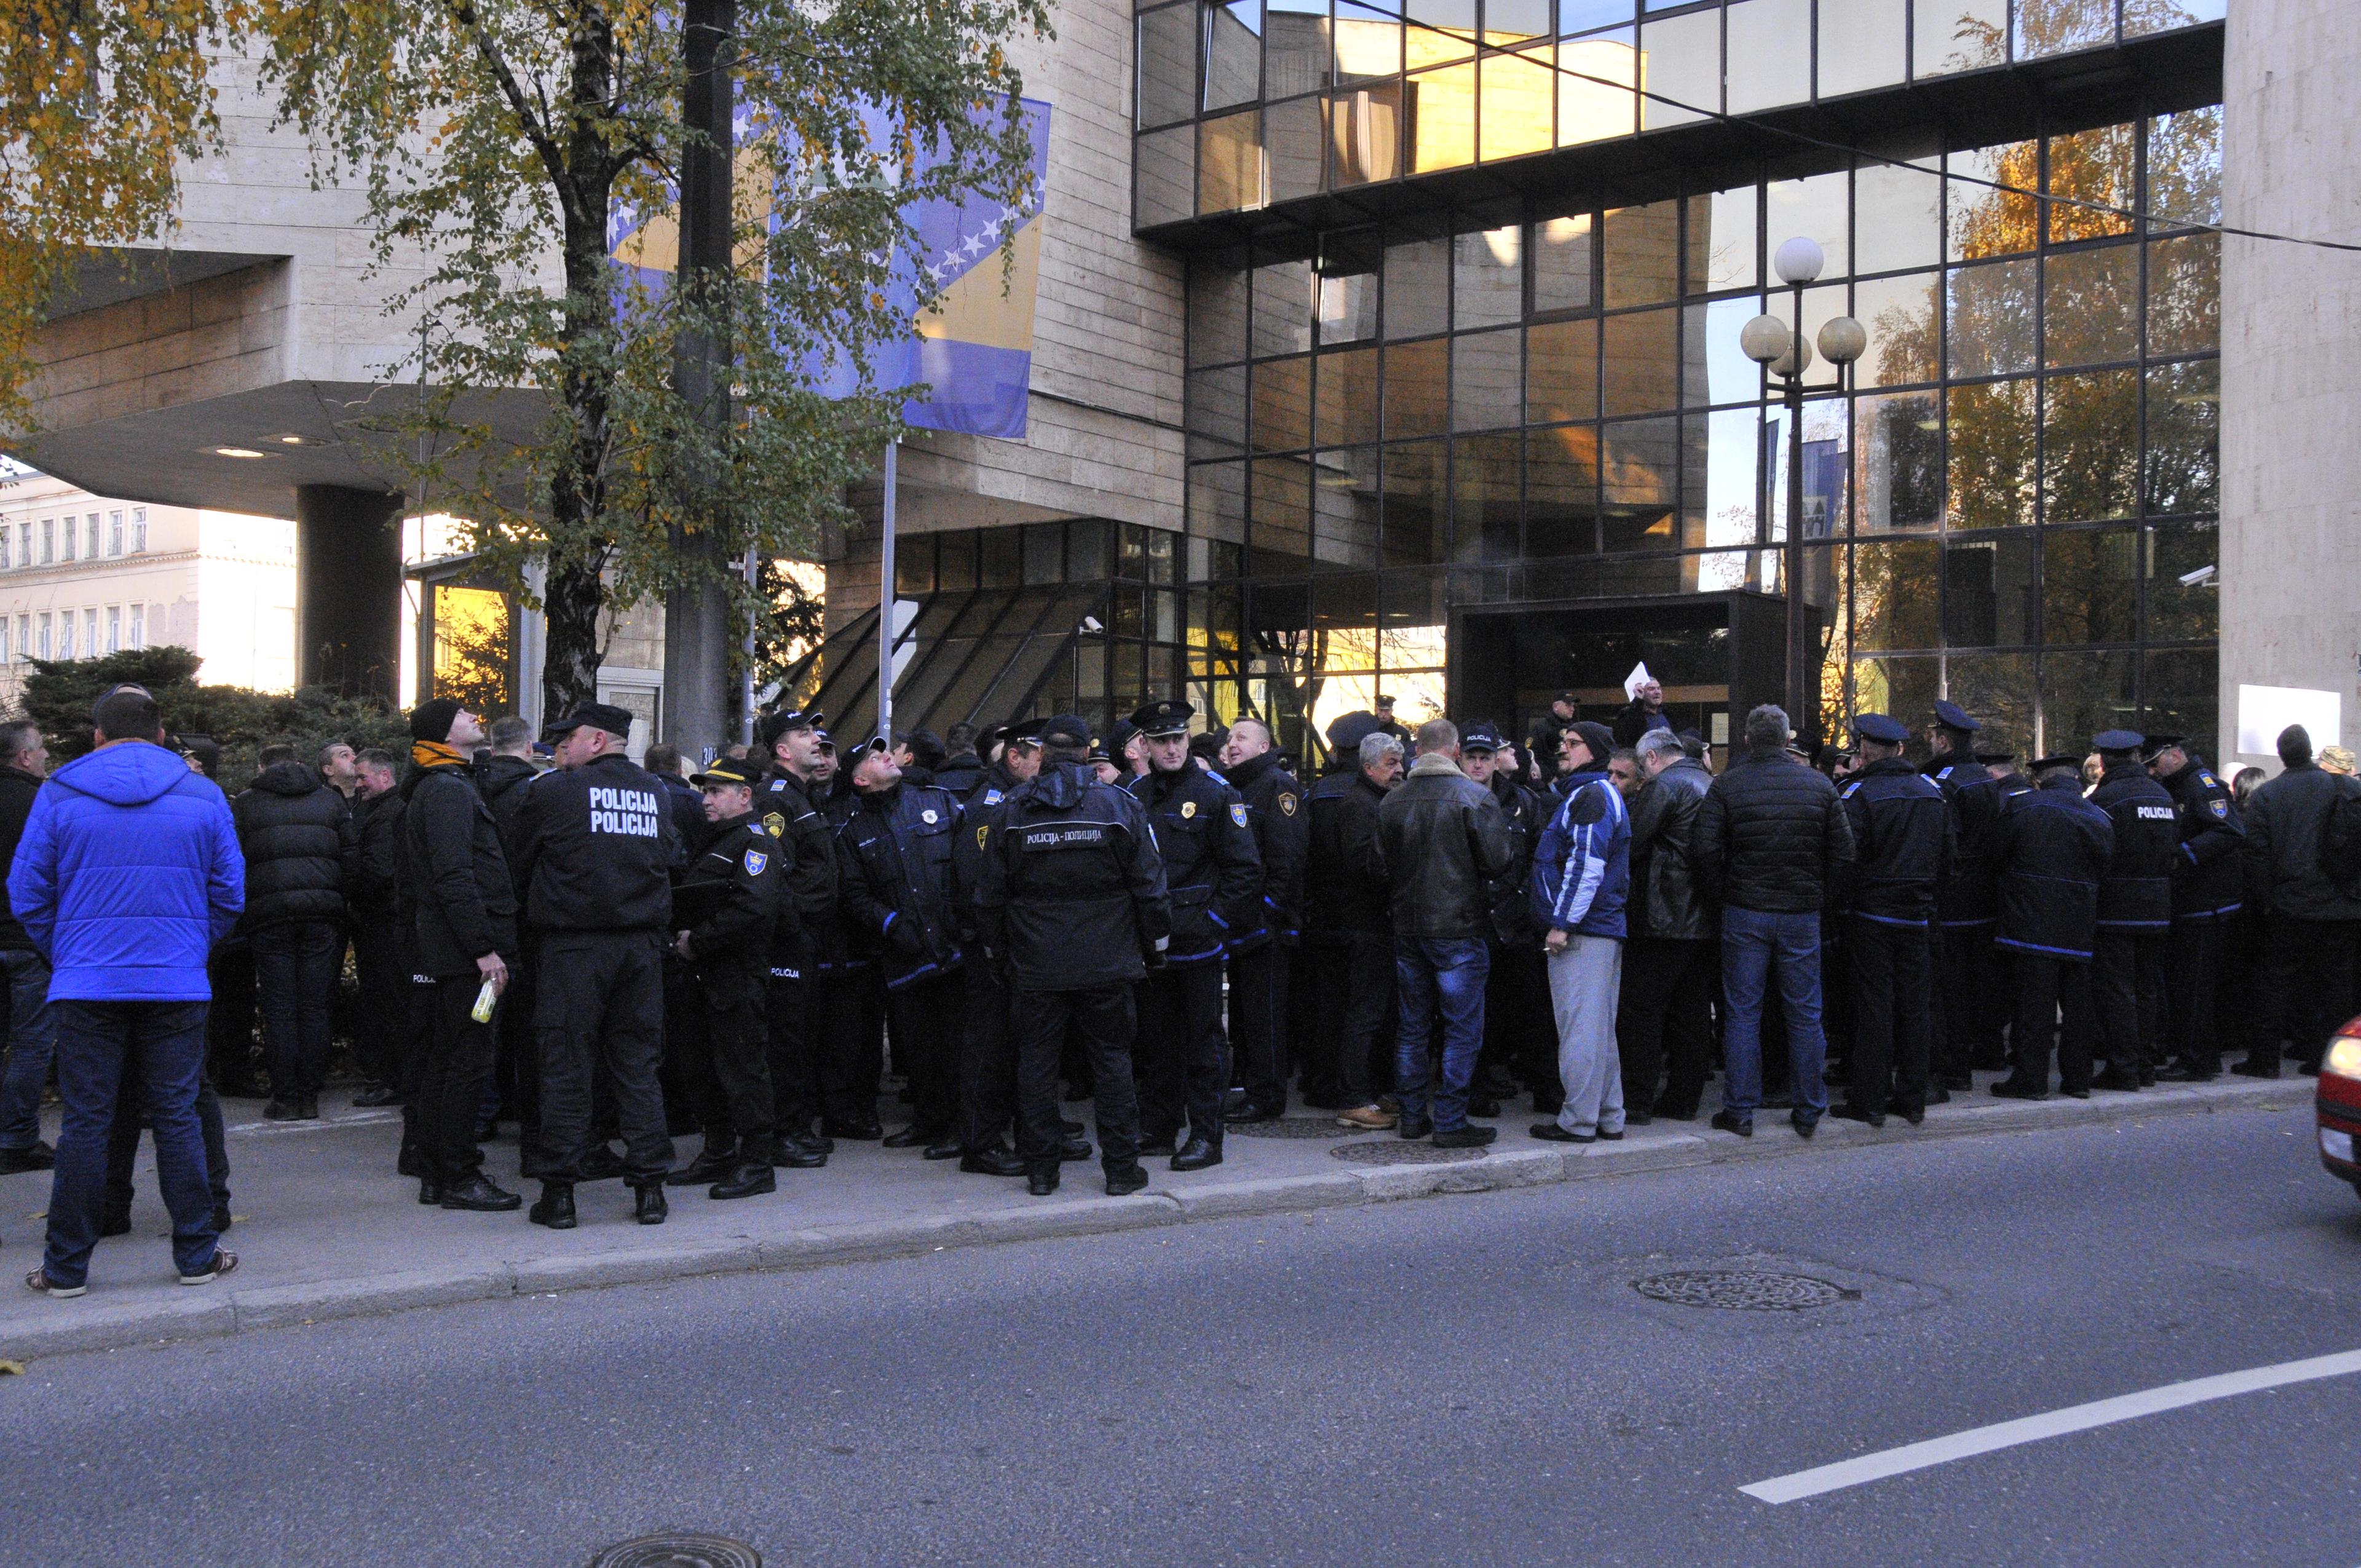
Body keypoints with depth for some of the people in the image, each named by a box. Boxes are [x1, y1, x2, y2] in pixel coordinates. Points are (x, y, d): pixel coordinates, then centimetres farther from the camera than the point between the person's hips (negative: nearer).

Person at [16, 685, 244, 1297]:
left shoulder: (59, 794, 1)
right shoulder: (202, 795, 4)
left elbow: (28, 895, 4)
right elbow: (229, 895, 8)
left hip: (87, 987, 0)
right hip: (177, 987, 1)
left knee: (85, 1122, 5)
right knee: (178, 1118, 7)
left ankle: (67, 1266, 10)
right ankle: (196, 1254, 12)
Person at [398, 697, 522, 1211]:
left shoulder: (443, 788, 20)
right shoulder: (448, 791, -13)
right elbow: (454, 878, -21)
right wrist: (485, 949, -22)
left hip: (440, 952, 11)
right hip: (461, 954, -11)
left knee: (442, 1061, 13)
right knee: (468, 1062, -6)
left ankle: (435, 1174, 20)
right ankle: (459, 1177, -2)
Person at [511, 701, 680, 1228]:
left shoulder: (553, 792, -6)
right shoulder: (654, 793, 8)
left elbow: (519, 864, 2)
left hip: (574, 946, -4)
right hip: (643, 942, 4)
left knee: (565, 1066, 2)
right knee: (638, 1065, 9)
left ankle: (559, 1192, 4)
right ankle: (649, 1188, 9)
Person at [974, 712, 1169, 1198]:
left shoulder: (1011, 811, -1)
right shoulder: (1121, 806, -3)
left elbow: (990, 894, 4)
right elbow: (1149, 886, -1)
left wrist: (996, 949, 16)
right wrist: (1156, 945, 11)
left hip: (1035, 967, 1)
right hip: (1106, 965, 0)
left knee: (1036, 1061, 8)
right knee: (1112, 1058, 7)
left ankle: (1041, 1169, 11)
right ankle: (1121, 1167, 10)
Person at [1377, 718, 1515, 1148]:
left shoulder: (1392, 801, 2)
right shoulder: (1475, 797, -13)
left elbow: (1382, 864, 8)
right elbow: (1499, 861, -13)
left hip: (1407, 928, 5)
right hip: (1458, 927, -5)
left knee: (1411, 1028, 14)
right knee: (1462, 1030, 1)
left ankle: (1412, 1116, 18)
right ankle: (1450, 1123, 1)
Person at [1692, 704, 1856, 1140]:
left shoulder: (1726, 786, -5)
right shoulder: (1820, 786, 0)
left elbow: (1706, 850, -12)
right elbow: (1843, 855, -1)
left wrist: (1725, 892, 2)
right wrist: (1817, 893, 10)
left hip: (1744, 912, -1)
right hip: (1803, 915, 1)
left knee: (1743, 1013, 6)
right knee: (1805, 1015, 9)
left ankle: (1740, 1111, 8)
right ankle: (1808, 1112, 15)